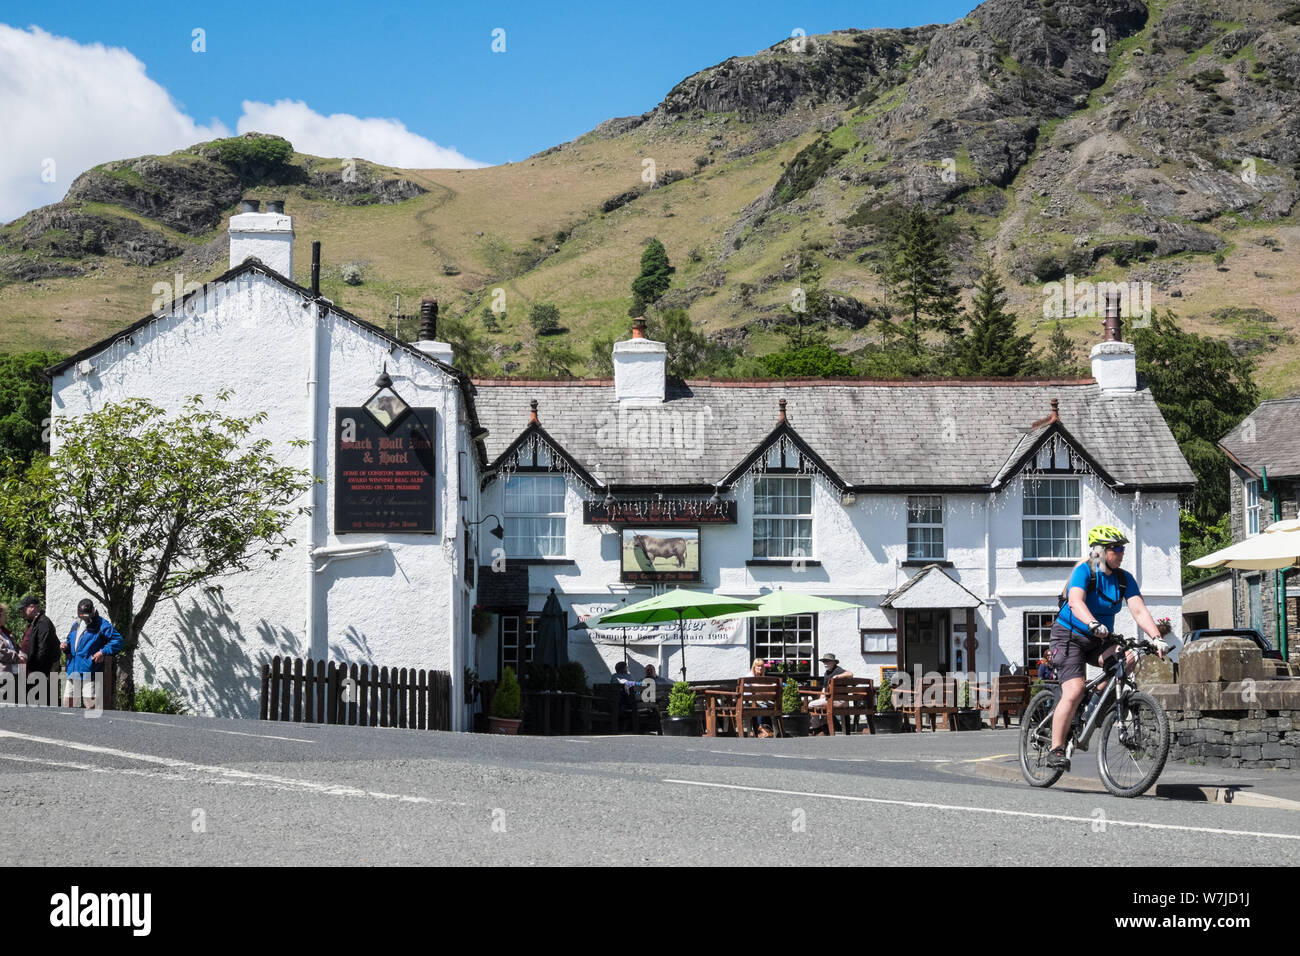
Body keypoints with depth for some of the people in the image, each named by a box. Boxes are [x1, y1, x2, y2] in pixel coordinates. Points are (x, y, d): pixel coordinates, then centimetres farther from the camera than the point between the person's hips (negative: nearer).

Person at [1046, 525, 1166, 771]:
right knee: (1074, 692, -22)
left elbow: (1139, 611, -11)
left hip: (1100, 641, 5)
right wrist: (1094, 625, -53)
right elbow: (1076, 602, -34)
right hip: (1070, 637, -5)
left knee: (1128, 657, -25)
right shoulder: (1084, 571, -16)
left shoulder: (1124, 579, -1)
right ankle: (1056, 751, -12)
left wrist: (1156, 638, -28)